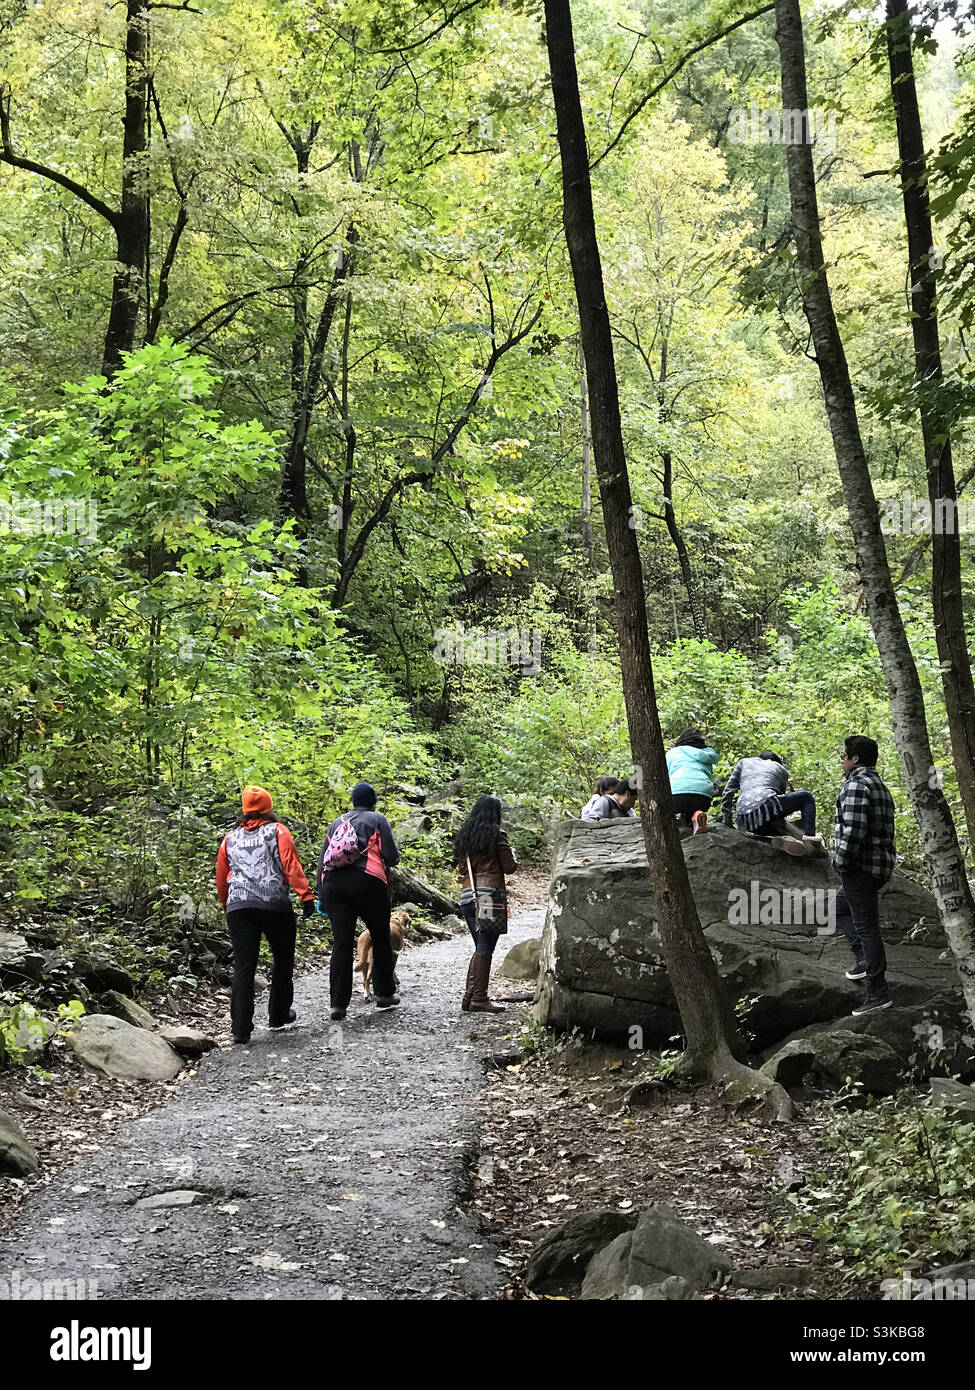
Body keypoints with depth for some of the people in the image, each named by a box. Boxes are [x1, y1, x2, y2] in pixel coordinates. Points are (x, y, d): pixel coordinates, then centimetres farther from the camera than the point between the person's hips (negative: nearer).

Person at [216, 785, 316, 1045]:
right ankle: (279, 1015, 27)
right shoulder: (277, 831, 7)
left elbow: (221, 879, 19)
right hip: (275, 906, -2)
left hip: (238, 907, 3)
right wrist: (306, 895, -12)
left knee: (243, 967, 0)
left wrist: (227, 906, 32)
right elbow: (291, 864, -7)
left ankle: (241, 1028, -7)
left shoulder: (230, 838, 17)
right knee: (283, 960, 17)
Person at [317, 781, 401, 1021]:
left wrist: (321, 895, 18)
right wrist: (384, 863, 22)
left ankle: (338, 1003, -5)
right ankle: (383, 992, 19)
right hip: (367, 882, -4)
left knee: (341, 943, 1)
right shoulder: (377, 820, 8)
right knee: (380, 938, 12)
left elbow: (321, 861, 17)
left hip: (333, 884, 4)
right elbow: (392, 856, -1)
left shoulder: (337, 822, 21)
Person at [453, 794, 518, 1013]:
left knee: (481, 947, 15)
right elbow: (510, 867, -2)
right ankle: (479, 999, -5)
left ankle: (469, 996, 13)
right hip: (490, 894, -7)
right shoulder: (496, 835, -5)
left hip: (467, 895, 7)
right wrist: (512, 854, 18)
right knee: (485, 948, -4)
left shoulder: (463, 835, 13)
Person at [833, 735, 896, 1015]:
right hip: (881, 863, 11)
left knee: (866, 926, -6)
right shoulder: (879, 786, 16)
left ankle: (878, 993, -2)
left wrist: (841, 863, -14)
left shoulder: (856, 785, -16)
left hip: (860, 866, -11)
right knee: (840, 907, 26)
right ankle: (864, 959, 16)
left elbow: (853, 831, -25)